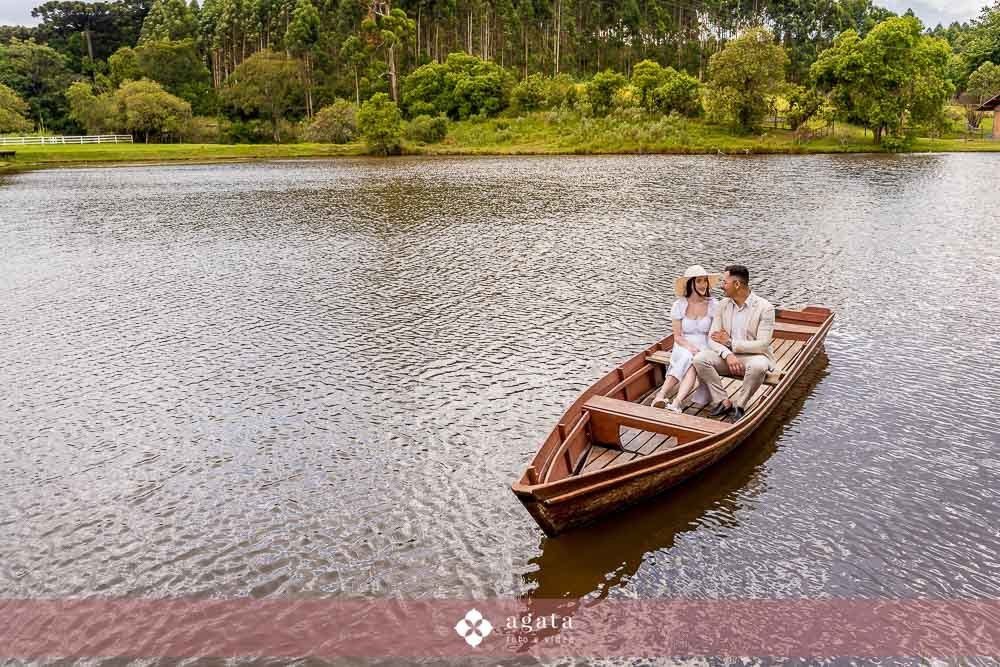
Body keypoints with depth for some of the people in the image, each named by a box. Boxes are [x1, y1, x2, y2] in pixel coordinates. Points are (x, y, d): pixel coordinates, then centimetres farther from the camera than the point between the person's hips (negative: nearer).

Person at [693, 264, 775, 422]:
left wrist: (730, 342, -15)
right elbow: (712, 338, -3)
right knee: (700, 359, -22)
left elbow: (762, 345, -17)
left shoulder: (764, 308, -11)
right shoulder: (723, 305, 3)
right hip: (728, 356, 4)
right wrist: (727, 354, -23)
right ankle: (724, 402, -13)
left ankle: (739, 405, -15)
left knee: (758, 366, -39)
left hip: (753, 356, -4)